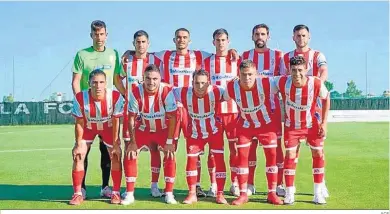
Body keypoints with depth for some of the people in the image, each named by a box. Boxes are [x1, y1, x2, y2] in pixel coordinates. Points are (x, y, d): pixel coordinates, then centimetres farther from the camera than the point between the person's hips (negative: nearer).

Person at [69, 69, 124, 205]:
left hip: (108, 127, 0)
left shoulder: (115, 97, -32)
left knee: (116, 157, -7)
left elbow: (115, 121, -20)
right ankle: (78, 194, 4)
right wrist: (79, 144, -14)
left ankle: (116, 193, 8)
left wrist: (115, 144, -16)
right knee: (78, 156, -8)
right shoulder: (80, 98, -31)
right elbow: (79, 122, -18)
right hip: (88, 127, 0)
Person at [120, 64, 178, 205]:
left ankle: (169, 193, -4)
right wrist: (132, 142, -16)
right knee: (130, 154, -10)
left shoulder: (167, 91, -27)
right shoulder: (136, 92, -23)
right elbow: (131, 118, -15)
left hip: (163, 129, -1)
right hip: (143, 129, 2)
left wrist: (169, 142, -22)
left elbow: (172, 118, -21)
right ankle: (129, 194, 0)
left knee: (170, 154, -18)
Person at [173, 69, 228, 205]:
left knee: (219, 159, -3)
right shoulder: (184, 93, -24)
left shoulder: (216, 91, -25)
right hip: (195, 133, 1)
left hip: (214, 131, -1)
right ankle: (192, 194, 14)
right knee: (191, 160, 1)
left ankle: (220, 194, 8)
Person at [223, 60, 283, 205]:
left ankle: (272, 193, 11)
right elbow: (222, 100, -2)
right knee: (241, 155, -3)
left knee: (272, 155, -1)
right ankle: (243, 194, 7)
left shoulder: (266, 83, -28)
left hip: (266, 124, -1)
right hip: (245, 125, 1)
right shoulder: (232, 87, -23)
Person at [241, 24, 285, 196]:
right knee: (250, 144, 2)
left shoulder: (277, 55, 8)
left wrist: (266, 79, -13)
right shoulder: (245, 56, 12)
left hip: (272, 106, -1)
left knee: (276, 144, -2)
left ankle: (279, 184, 4)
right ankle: (250, 184, 11)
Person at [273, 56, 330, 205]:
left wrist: (324, 123, -8)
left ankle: (318, 193, 13)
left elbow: (326, 99, -8)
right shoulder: (283, 82, -27)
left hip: (311, 125, 1)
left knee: (318, 154, 1)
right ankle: (289, 194, 5)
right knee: (290, 156, -5)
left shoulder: (316, 84, -27)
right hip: (291, 126, 0)